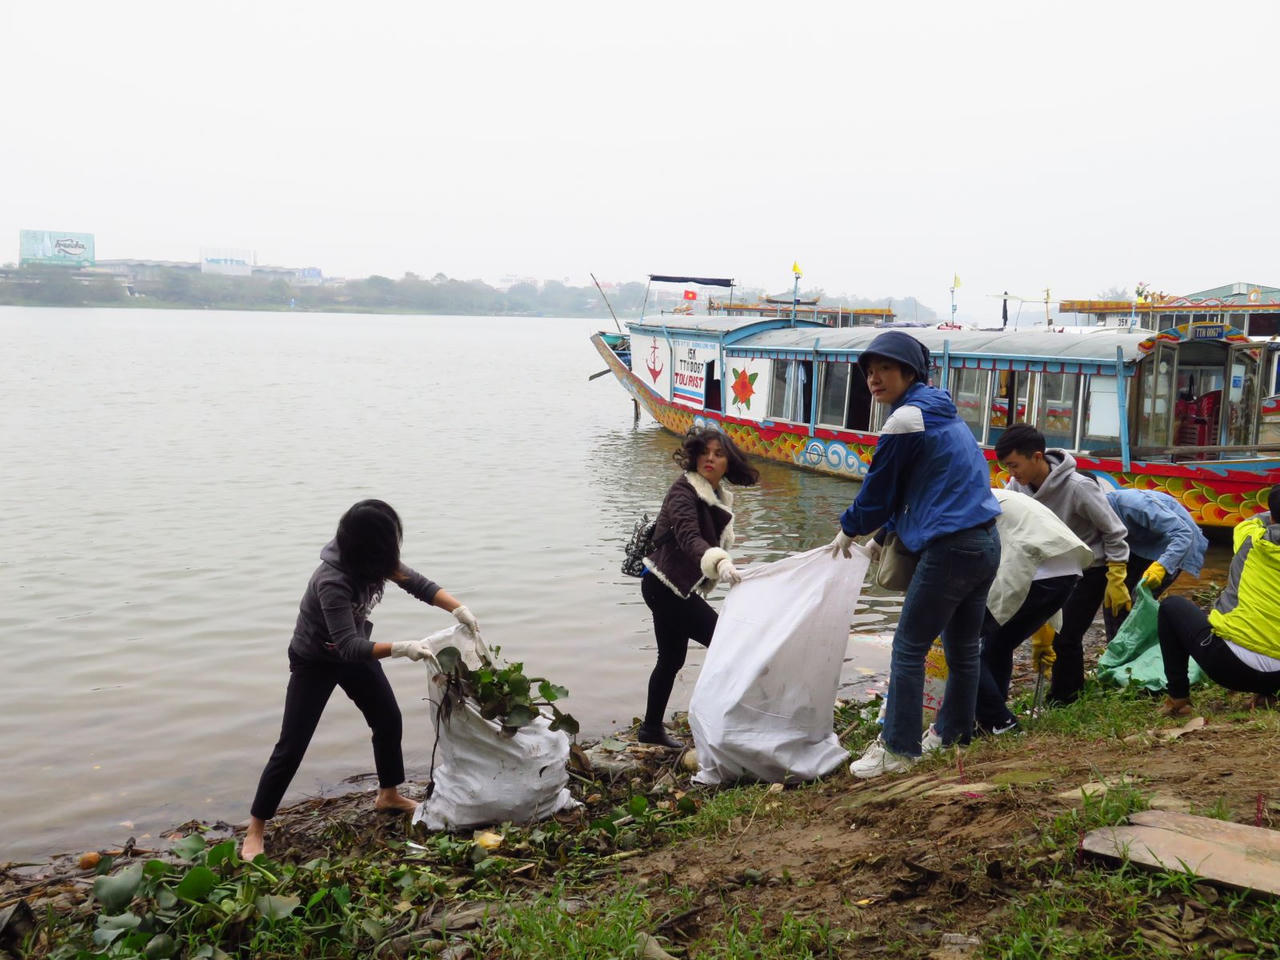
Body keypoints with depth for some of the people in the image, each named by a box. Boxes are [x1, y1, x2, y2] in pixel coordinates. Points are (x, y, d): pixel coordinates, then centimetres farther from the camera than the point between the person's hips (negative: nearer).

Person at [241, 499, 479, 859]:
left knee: (389, 719, 12)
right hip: (315, 661, -7)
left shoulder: (374, 562, -16)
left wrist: (458, 609, -24)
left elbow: (418, 583, -9)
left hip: (355, 651, 7)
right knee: (292, 745, -5)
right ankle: (255, 830, 7)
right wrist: (400, 648, -49)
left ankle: (389, 795, 33)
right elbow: (348, 646, -41)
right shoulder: (332, 581, -38)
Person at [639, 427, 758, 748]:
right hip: (666, 586, -9)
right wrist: (720, 564, -51)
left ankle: (652, 728, 27)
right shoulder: (685, 491, -17)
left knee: (672, 658, 16)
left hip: (675, 587, 9)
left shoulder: (719, 497, 11)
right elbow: (689, 538, -35)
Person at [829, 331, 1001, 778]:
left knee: (909, 648, -2)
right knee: (963, 646, 16)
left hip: (950, 550, -9)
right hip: (986, 543, 9)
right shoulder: (942, 414, 16)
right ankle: (952, 733, 28)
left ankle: (898, 749, 2)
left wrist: (849, 530, 13)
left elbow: (879, 489, -4)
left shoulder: (905, 421, -12)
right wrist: (883, 534, 25)